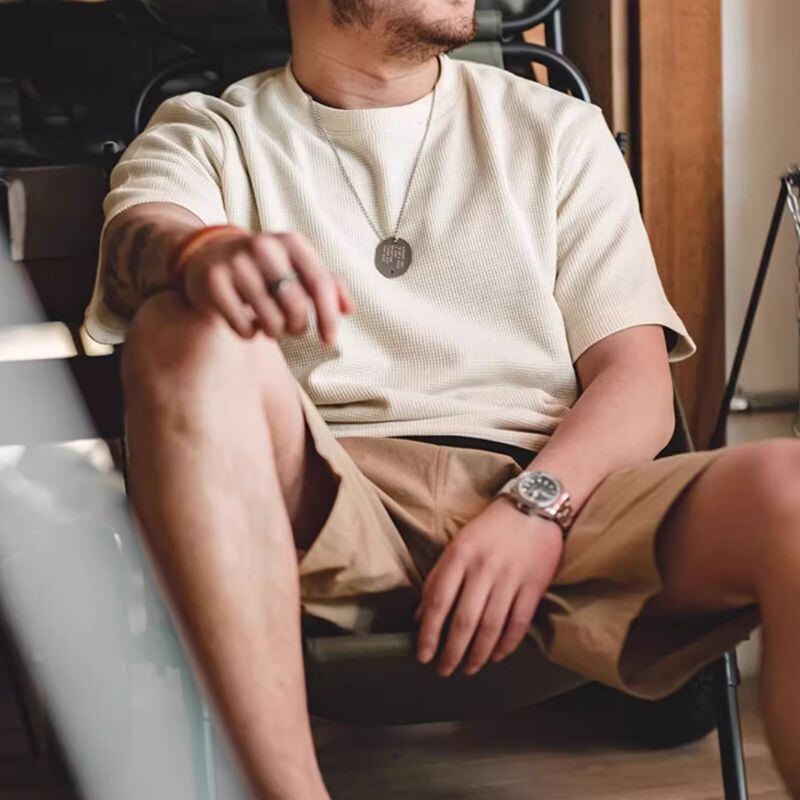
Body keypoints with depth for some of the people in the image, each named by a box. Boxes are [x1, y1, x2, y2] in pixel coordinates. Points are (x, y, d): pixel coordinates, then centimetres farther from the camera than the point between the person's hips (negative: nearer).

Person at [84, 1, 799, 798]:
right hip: (321, 501, 0)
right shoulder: (204, 135, 17)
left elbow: (637, 381, 10)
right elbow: (140, 230, -8)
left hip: (556, 489, 1)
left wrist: (538, 503, -12)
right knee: (186, 332, -30)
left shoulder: (560, 129, 21)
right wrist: (204, 253, -34)